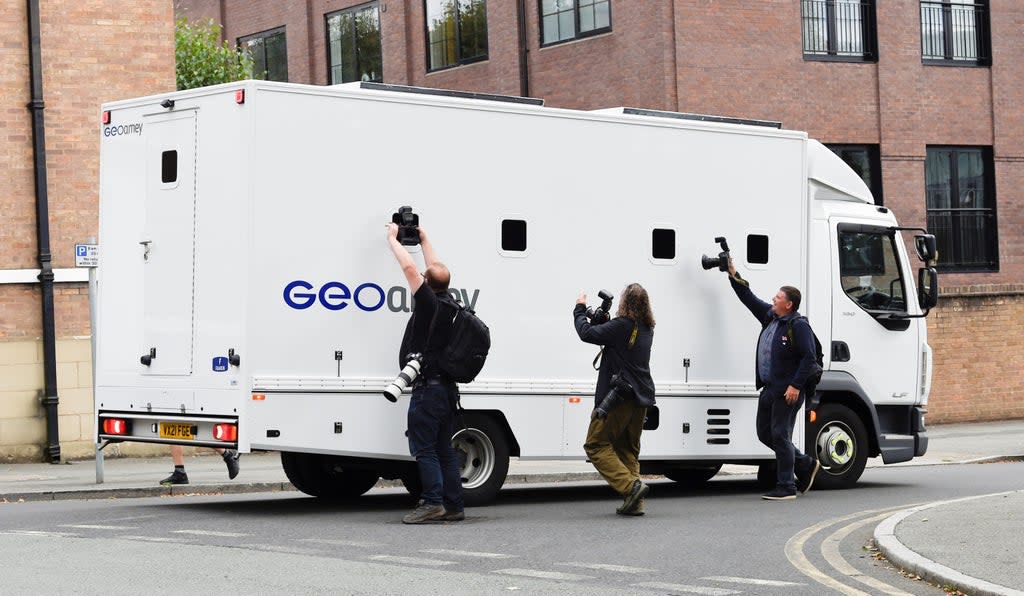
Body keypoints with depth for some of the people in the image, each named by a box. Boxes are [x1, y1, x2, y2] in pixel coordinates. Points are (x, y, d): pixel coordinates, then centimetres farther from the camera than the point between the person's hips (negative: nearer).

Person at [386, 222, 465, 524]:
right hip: (447, 389, 8)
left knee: (424, 448, -8)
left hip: (428, 388, -8)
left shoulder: (429, 303, -10)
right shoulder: (449, 305, 11)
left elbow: (409, 267, -12)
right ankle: (453, 506, 9)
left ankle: (433, 502, -15)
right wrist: (424, 240, 35)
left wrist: (392, 238, 2)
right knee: (444, 449, 10)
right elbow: (438, 271, 27)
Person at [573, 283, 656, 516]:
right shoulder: (647, 329, 11)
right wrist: (604, 320, 17)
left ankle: (630, 486, -15)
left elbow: (587, 333, -14)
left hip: (618, 397, -8)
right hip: (640, 399, 8)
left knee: (596, 445, 0)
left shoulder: (622, 326, -16)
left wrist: (580, 309, 1)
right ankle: (635, 503, 6)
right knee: (629, 451, 15)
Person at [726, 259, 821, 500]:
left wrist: (795, 385, -22)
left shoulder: (799, 326, -13)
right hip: (769, 390, 9)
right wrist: (734, 276, 20)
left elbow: (809, 358, -17)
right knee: (765, 434, 13)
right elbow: (749, 299, 25)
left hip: (787, 392, -9)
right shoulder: (770, 317, 13)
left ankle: (786, 487, 1)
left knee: (780, 436, -6)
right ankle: (806, 465, 27)